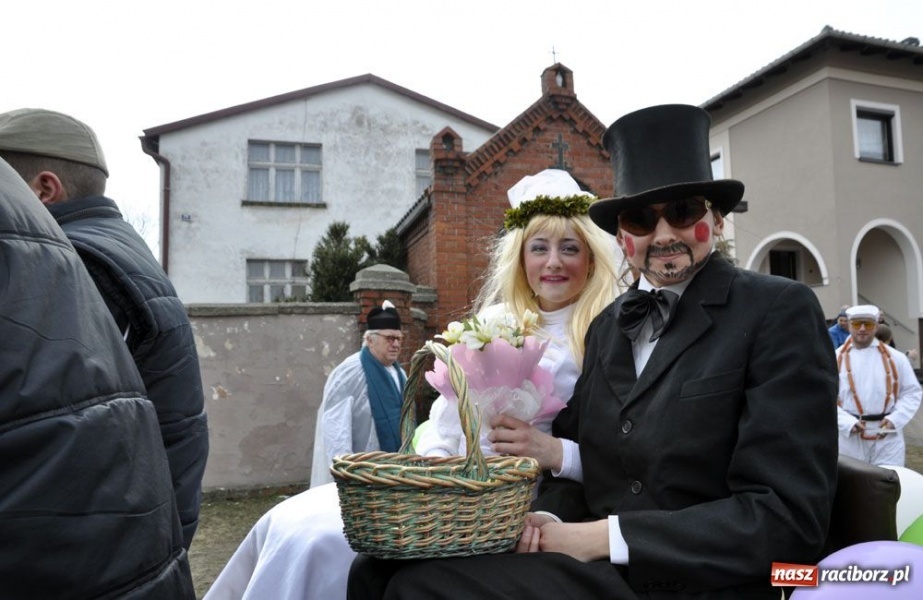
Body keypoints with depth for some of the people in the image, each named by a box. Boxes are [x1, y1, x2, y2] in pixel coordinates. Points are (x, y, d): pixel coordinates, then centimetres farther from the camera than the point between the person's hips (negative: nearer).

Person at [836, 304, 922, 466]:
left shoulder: (895, 357, 4)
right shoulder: (836, 359, -2)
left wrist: (895, 420, -7)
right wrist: (848, 423, -16)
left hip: (888, 439, 1)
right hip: (850, 438, -1)